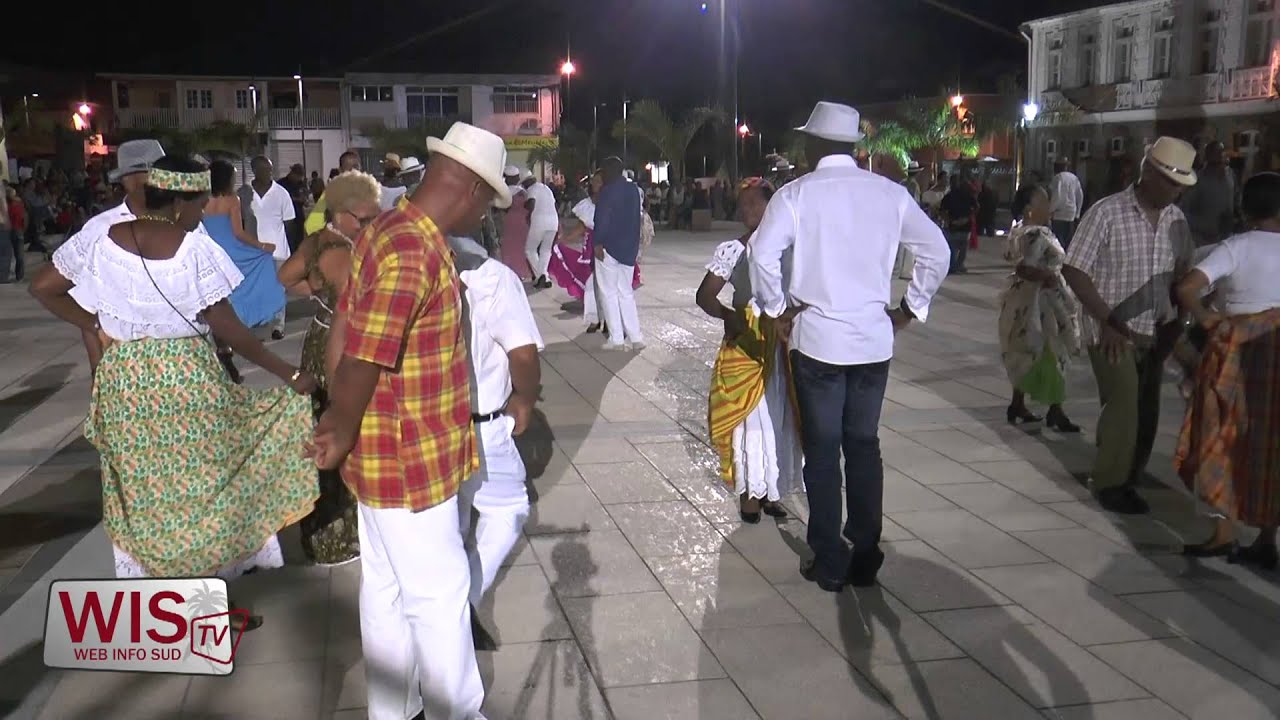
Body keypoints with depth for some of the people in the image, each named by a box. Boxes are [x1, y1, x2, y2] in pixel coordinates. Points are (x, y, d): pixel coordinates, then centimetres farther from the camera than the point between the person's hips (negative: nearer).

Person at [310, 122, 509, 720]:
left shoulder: (386, 231, 6)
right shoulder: (414, 254, -26)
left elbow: (341, 331, 9)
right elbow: (362, 364, -25)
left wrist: (338, 418, 11)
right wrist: (344, 435, -9)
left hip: (387, 453, 9)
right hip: (411, 459, -9)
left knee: (386, 590, 20)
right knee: (440, 593, 8)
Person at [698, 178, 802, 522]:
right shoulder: (731, 250, -1)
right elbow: (705, 295, -3)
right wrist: (728, 315, -22)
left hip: (784, 342, 2)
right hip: (746, 343, -2)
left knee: (780, 416, 7)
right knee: (750, 417, 0)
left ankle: (771, 491, 23)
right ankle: (750, 494, 15)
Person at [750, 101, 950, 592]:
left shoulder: (797, 193, -6)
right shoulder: (889, 193, 4)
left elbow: (764, 253, -19)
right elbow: (936, 251, 3)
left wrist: (777, 310, -6)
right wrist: (908, 309, 10)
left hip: (817, 337, -3)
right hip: (875, 339, 3)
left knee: (822, 450, 7)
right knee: (864, 445, 14)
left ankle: (829, 564, 13)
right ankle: (865, 559, 20)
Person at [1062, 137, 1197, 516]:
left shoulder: (1176, 218, 4)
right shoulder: (1107, 213, -13)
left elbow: (1181, 271, 15)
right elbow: (1074, 271, -14)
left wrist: (1177, 317, 3)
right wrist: (1108, 321, -17)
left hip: (1155, 330, 6)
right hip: (1113, 331, -6)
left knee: (1146, 409, 11)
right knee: (1124, 405, -8)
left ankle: (1131, 474, 28)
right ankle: (1110, 483, 9)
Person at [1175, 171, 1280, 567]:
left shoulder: (1236, 248, -9)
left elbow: (1186, 288, -22)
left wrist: (1205, 318, -7)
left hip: (1239, 347, -3)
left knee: (1225, 436, 8)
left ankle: (1224, 531, 6)